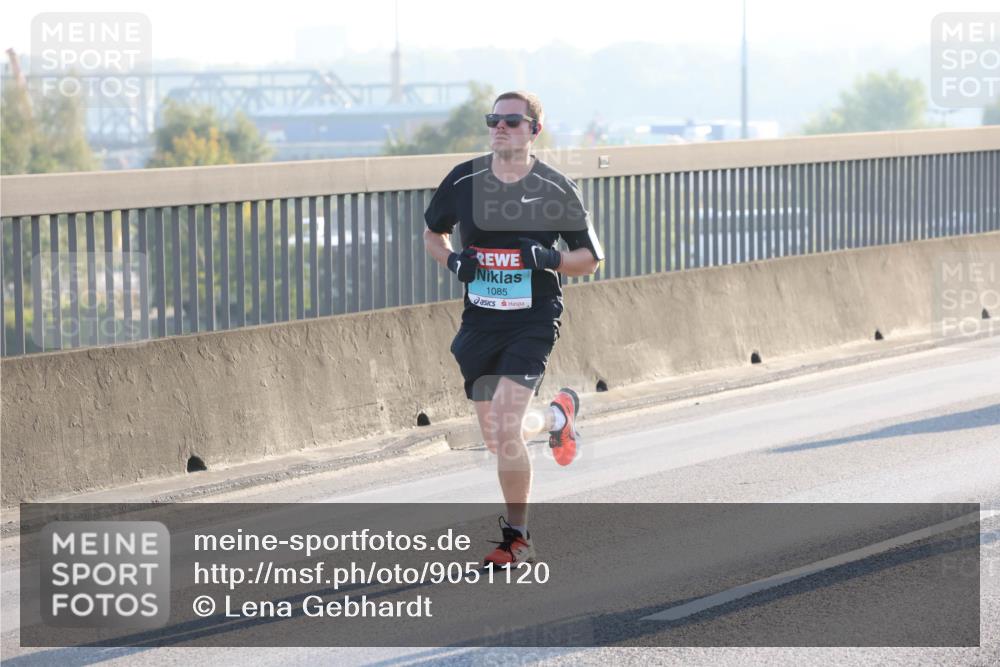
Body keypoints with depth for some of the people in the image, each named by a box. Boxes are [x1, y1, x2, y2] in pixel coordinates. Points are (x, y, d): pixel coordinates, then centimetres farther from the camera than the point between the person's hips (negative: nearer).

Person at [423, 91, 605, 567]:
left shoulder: (555, 189, -4)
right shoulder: (463, 181, 2)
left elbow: (590, 259, 3)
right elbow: (432, 233, 18)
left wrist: (551, 258, -17)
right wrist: (452, 260, -4)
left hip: (533, 319, -4)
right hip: (479, 322, 4)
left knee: (505, 430, -18)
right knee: (496, 440, 9)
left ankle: (517, 538, -3)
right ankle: (556, 416, 43)